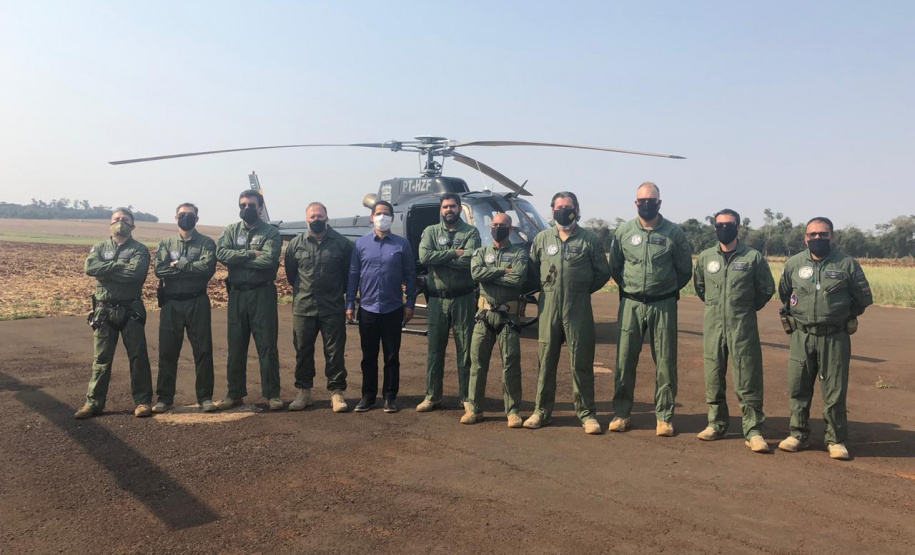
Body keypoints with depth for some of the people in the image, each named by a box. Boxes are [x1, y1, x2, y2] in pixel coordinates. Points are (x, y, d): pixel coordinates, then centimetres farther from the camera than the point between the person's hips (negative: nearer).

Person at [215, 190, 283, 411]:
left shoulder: (270, 233, 0)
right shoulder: (231, 231, 10)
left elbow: (269, 260, -17)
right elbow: (221, 253, -8)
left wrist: (237, 258, -10)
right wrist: (251, 254, -15)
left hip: (262, 294, -3)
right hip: (237, 294, 4)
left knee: (267, 346, 0)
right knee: (235, 347, 10)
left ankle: (272, 394, 9)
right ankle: (235, 394, 21)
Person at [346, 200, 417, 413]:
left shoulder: (402, 244, 2)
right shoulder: (361, 243, 5)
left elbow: (410, 275, 3)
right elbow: (353, 275, 6)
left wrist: (410, 303, -1)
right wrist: (350, 304, 2)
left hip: (393, 310, -1)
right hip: (367, 309, 1)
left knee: (392, 356, 6)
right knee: (369, 356, 9)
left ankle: (390, 397, 16)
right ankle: (368, 396, 19)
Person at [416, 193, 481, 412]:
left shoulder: (471, 232, 1)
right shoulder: (431, 231, 7)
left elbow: (469, 260, -17)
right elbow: (424, 256, -12)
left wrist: (439, 258, -12)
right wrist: (455, 253, -13)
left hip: (463, 299, -2)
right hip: (437, 299, 2)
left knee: (465, 350, 5)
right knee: (435, 349, 8)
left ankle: (466, 397, 15)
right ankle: (432, 396, 18)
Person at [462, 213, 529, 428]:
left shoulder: (519, 254, 3)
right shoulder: (481, 252, 11)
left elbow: (518, 279, -16)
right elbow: (476, 273, -10)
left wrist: (489, 274, -10)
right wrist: (503, 271, -12)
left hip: (508, 316, -2)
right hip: (484, 315, 3)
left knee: (511, 364, 1)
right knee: (477, 363, 6)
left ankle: (513, 411, 11)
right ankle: (474, 408, 17)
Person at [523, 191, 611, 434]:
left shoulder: (589, 239, 2)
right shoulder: (542, 238, 9)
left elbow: (603, 273, 7)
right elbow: (532, 268, 17)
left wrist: (582, 290, 4)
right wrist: (547, 289, 10)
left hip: (579, 310, -2)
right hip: (548, 308, 2)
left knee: (582, 364, 2)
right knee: (546, 362, 8)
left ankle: (587, 414, 13)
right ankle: (541, 411, 18)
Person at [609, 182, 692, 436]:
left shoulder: (674, 232, 0)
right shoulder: (624, 231, 4)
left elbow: (685, 270, 8)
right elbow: (614, 266, 14)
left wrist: (668, 289, 10)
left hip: (664, 305, -1)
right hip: (631, 303, 1)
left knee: (665, 362, 3)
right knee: (624, 359, 3)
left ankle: (664, 416, 14)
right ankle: (621, 412, 15)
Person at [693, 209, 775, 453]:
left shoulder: (753, 257, -2)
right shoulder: (705, 257, 6)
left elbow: (767, 289, 6)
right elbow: (699, 285, 21)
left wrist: (747, 308, 7)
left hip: (743, 327, -3)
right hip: (713, 325, 3)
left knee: (748, 380, -3)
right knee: (714, 378, 10)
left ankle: (753, 431, 4)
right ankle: (716, 424, 22)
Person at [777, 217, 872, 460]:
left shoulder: (847, 264, -3)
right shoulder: (794, 263, 3)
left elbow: (864, 298, 7)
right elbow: (784, 293, 20)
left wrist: (844, 314, 10)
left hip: (835, 337, -2)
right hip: (801, 336, 2)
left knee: (835, 391, 3)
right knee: (798, 388, 6)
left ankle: (836, 440, 16)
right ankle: (798, 435, 20)